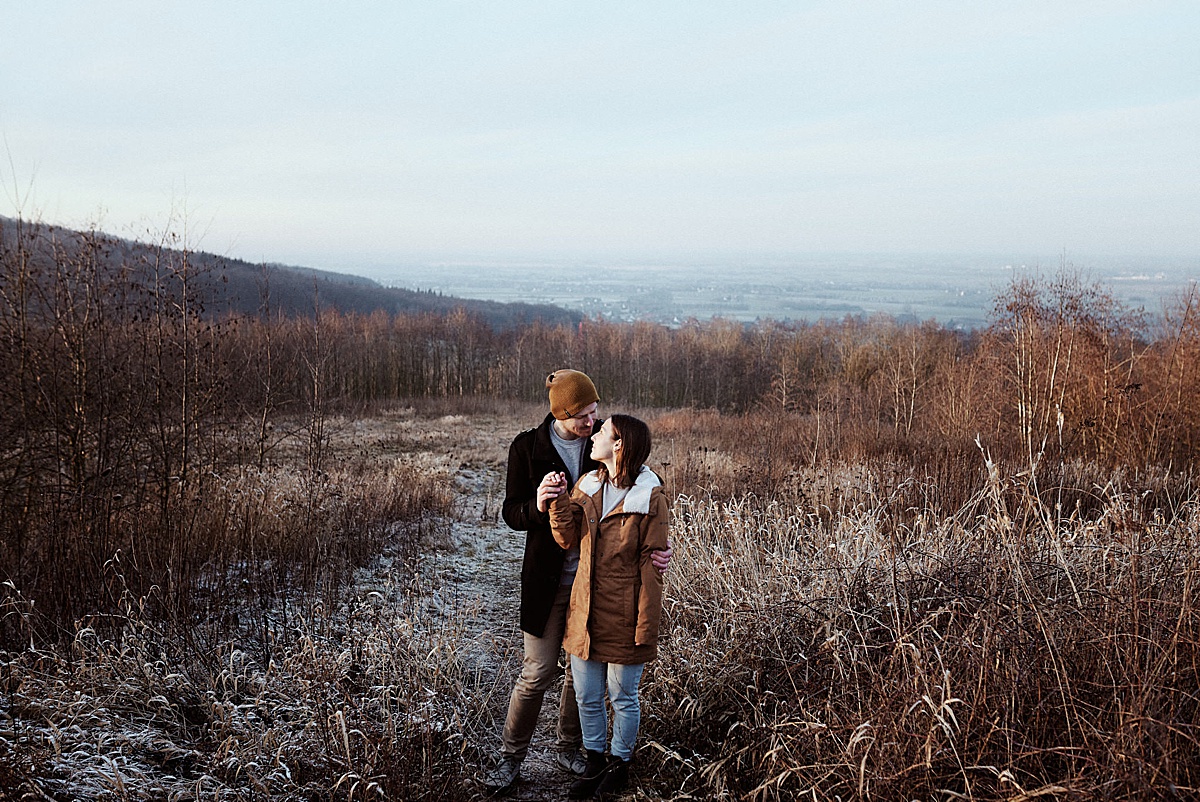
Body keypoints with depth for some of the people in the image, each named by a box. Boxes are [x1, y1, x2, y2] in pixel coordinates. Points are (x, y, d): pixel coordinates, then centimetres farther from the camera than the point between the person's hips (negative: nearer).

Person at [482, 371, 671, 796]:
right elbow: (512, 513, -3)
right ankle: (511, 757, 19)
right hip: (548, 579, -2)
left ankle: (567, 748, 34)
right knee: (537, 673, 0)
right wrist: (536, 506, -27)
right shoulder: (527, 447, -8)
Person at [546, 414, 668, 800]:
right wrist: (559, 501, -12)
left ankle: (619, 765, 32)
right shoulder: (588, 486, 5)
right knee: (587, 696, 16)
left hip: (623, 618, -6)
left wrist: (646, 626, -14)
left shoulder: (651, 498, -14)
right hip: (585, 612, 6)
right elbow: (568, 539, 5)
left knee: (622, 696, 12)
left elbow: (652, 567, -13)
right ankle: (594, 764, 35)